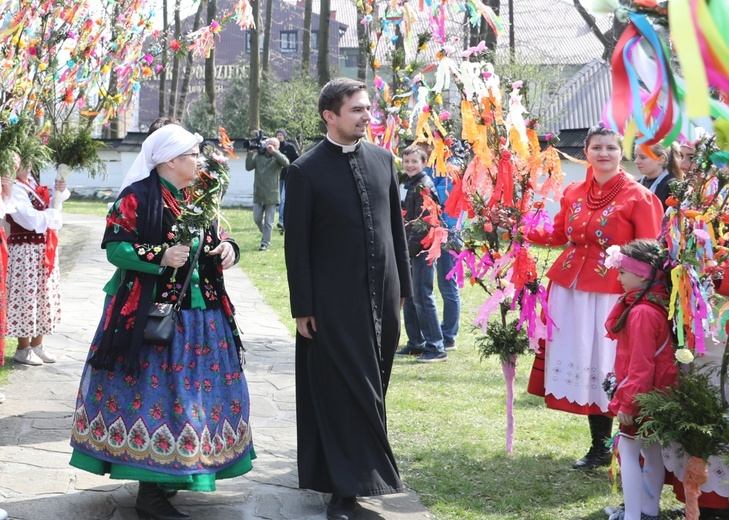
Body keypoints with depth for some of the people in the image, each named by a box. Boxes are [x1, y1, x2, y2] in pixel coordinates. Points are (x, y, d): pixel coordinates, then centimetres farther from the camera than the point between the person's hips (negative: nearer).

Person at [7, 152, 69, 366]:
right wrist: (55, 206, -12)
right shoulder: (14, 190, -16)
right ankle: (23, 348, 9)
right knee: (26, 297, -2)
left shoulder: (31, 183, 11)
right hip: (25, 252, -9)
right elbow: (34, 221, -23)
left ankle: (37, 344, 25)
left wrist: (59, 193, 1)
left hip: (44, 250, 9)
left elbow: (49, 214, 15)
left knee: (44, 296, 14)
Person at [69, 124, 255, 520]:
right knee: (154, 395, -8)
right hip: (152, 315, -8)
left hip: (201, 314, 8)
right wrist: (160, 257, -23)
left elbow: (212, 242, 20)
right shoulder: (137, 197, -9)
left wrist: (226, 248, -3)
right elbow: (114, 246, -12)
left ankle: (171, 474, 22)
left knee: (197, 389, 9)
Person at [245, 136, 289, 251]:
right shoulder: (258, 156, 10)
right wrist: (250, 154, -9)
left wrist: (274, 152, -23)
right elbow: (248, 167, 1)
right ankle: (265, 234, 31)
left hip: (271, 196, -3)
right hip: (258, 195, 3)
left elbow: (286, 163, -19)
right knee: (257, 219, 6)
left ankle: (265, 243, 4)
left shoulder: (277, 158, 2)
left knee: (268, 221, -2)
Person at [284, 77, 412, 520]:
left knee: (372, 391, 12)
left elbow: (396, 225, 13)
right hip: (335, 302, -4)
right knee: (342, 394, 0)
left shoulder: (382, 159, 6)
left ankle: (363, 476, 24)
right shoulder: (306, 171, -7)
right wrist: (303, 307, -9)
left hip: (382, 297, 5)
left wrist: (402, 285, 11)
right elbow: (297, 244, -6)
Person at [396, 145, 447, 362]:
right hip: (412, 249, 10)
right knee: (409, 296, 13)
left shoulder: (423, 186, -12)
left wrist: (409, 249, -18)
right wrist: (406, 249, 14)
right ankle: (416, 343, 20)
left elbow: (422, 222, -18)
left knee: (422, 296, -10)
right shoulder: (413, 185, 17)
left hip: (422, 249, -10)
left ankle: (436, 347, -8)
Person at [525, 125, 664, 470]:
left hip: (613, 291, -5)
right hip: (573, 288, 5)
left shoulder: (638, 197, -6)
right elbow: (558, 236, 17)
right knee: (584, 365, 8)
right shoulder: (573, 193, 9)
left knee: (610, 367, -5)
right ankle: (600, 446, 21)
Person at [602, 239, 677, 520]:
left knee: (628, 451, -2)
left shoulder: (642, 313, -24)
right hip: (657, 394, 10)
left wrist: (628, 402, -19)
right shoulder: (657, 303, 6)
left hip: (642, 396, -10)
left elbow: (641, 365, -25)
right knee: (652, 451, 16)